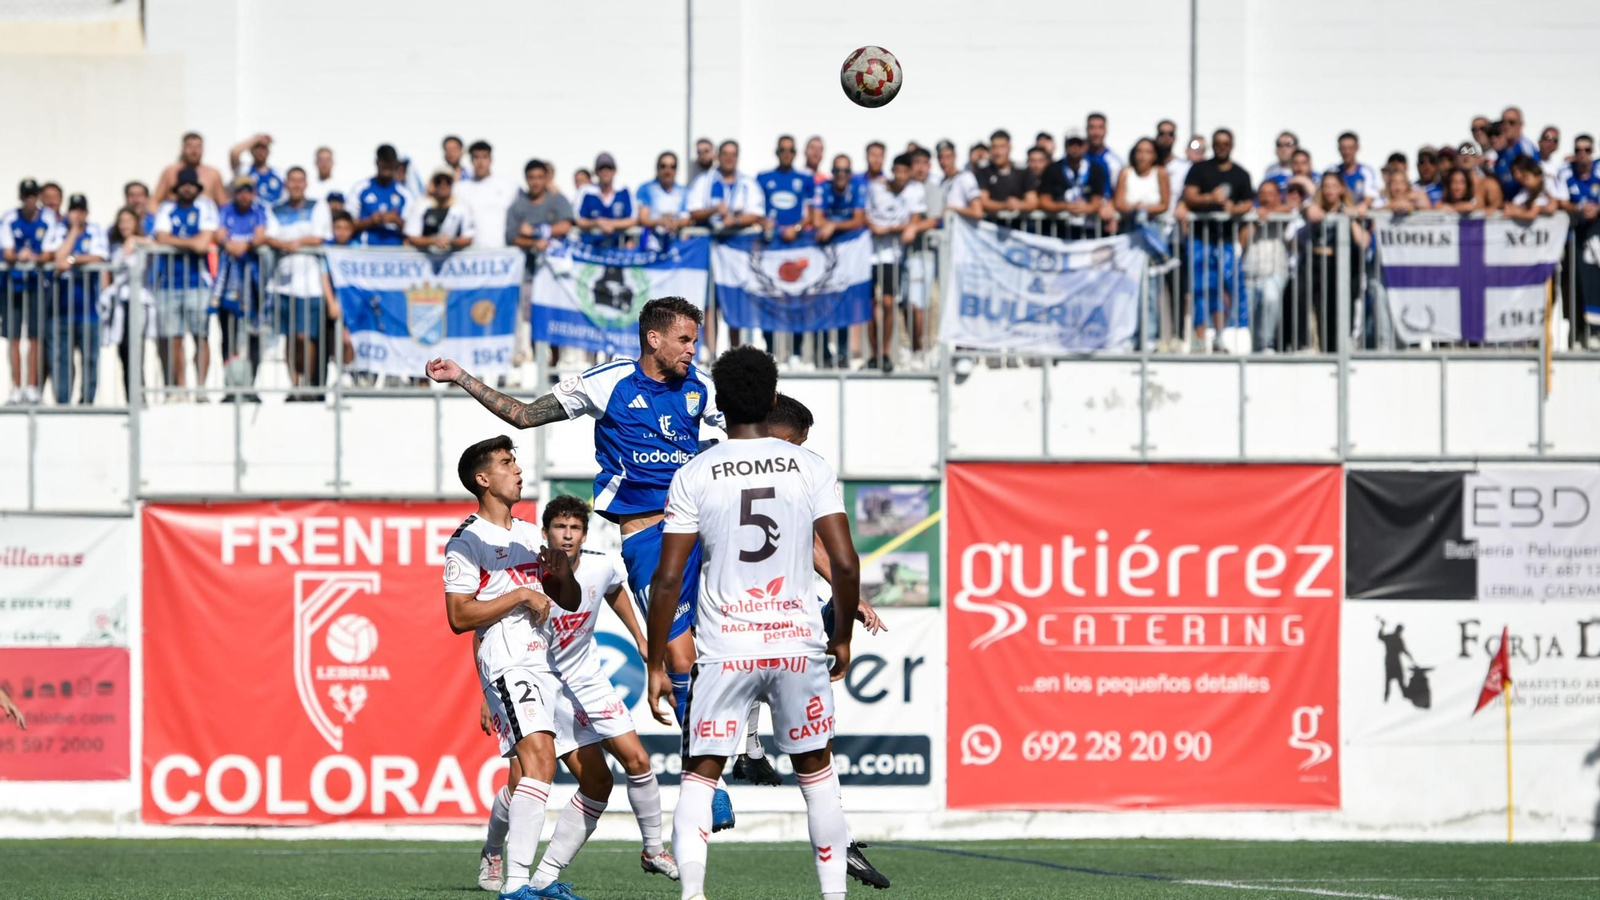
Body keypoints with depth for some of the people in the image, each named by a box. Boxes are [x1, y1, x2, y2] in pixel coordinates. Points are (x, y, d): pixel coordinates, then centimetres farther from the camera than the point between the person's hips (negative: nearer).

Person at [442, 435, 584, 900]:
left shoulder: (528, 535, 20)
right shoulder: (467, 542, -5)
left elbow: (570, 602, 25)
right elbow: (459, 617, -13)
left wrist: (562, 572, 3)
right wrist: (520, 595, -15)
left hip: (544, 662, 9)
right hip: (508, 665, -9)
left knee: (526, 776, 8)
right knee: (540, 761, -23)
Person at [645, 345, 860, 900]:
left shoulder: (694, 476, -3)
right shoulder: (811, 468, 0)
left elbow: (668, 578, -5)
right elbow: (845, 564, -5)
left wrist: (655, 666, 3)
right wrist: (843, 638, 10)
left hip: (724, 648, -1)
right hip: (798, 641, 1)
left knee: (699, 776, 7)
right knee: (816, 770, 16)